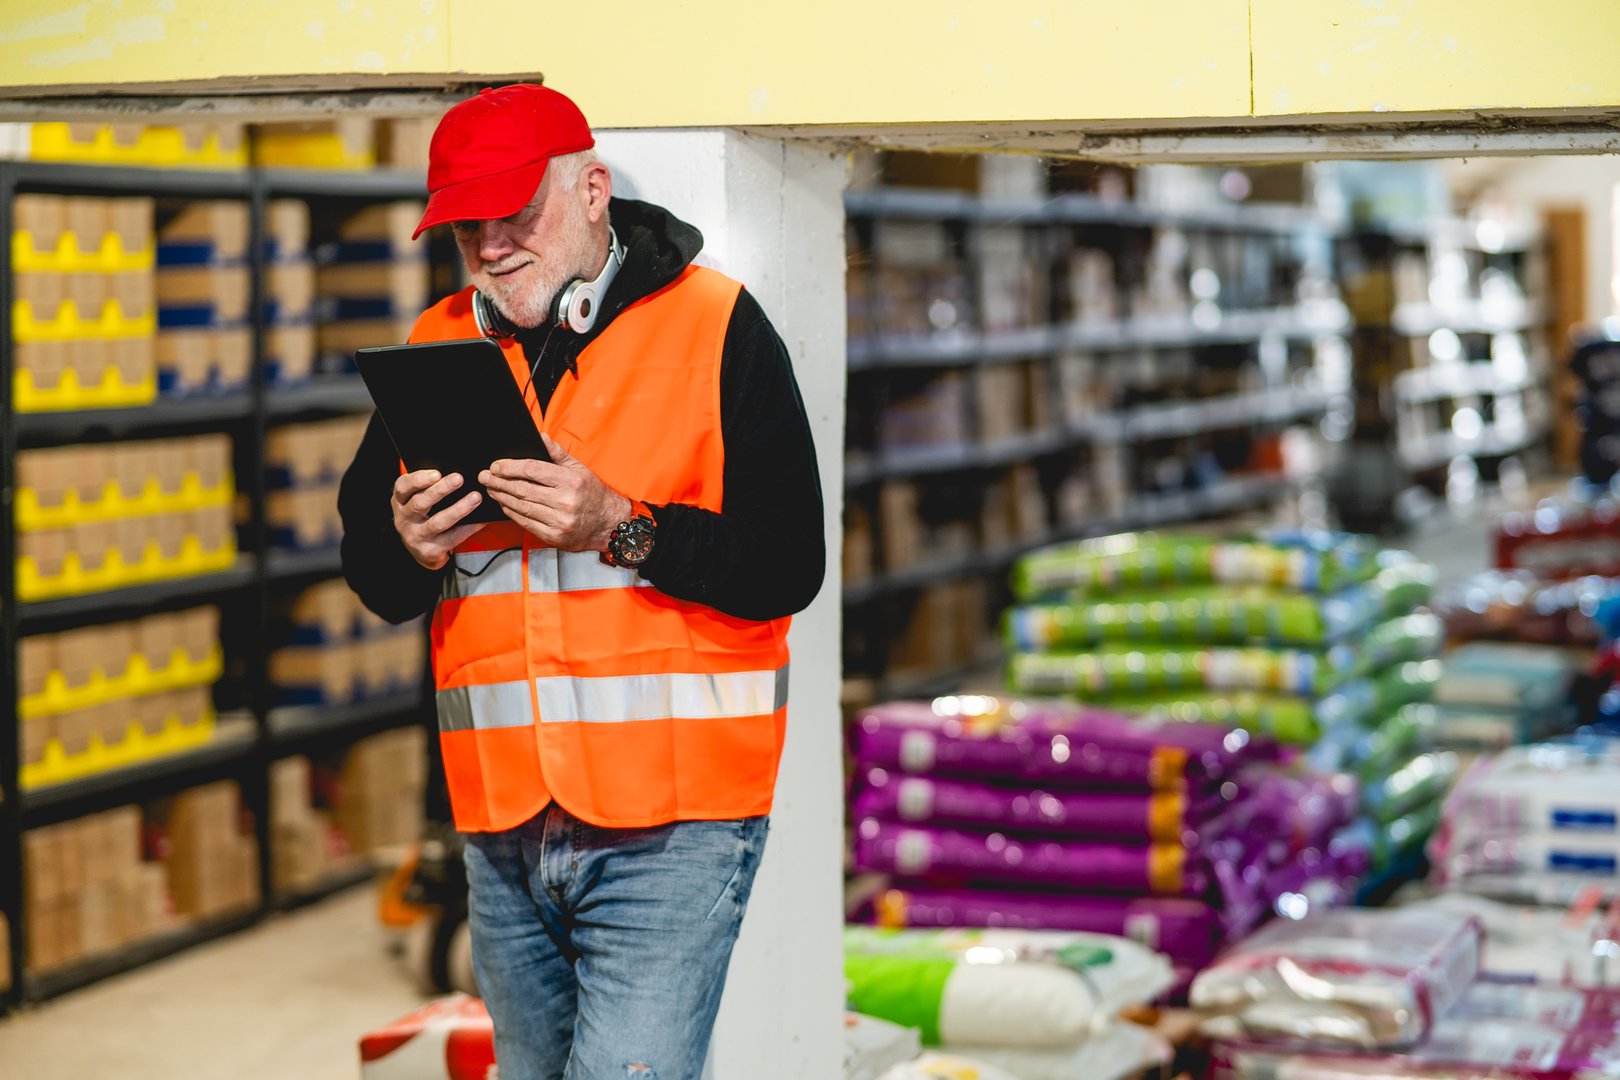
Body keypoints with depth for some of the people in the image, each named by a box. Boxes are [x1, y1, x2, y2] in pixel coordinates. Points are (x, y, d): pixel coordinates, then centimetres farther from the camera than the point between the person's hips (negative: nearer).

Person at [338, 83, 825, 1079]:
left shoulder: (716, 327, -3)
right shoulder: (438, 344, 12)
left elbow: (787, 567, -10)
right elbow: (375, 579, 13)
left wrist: (619, 530, -21)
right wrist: (410, 547, -9)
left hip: (671, 822, -5)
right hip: (504, 824, 6)